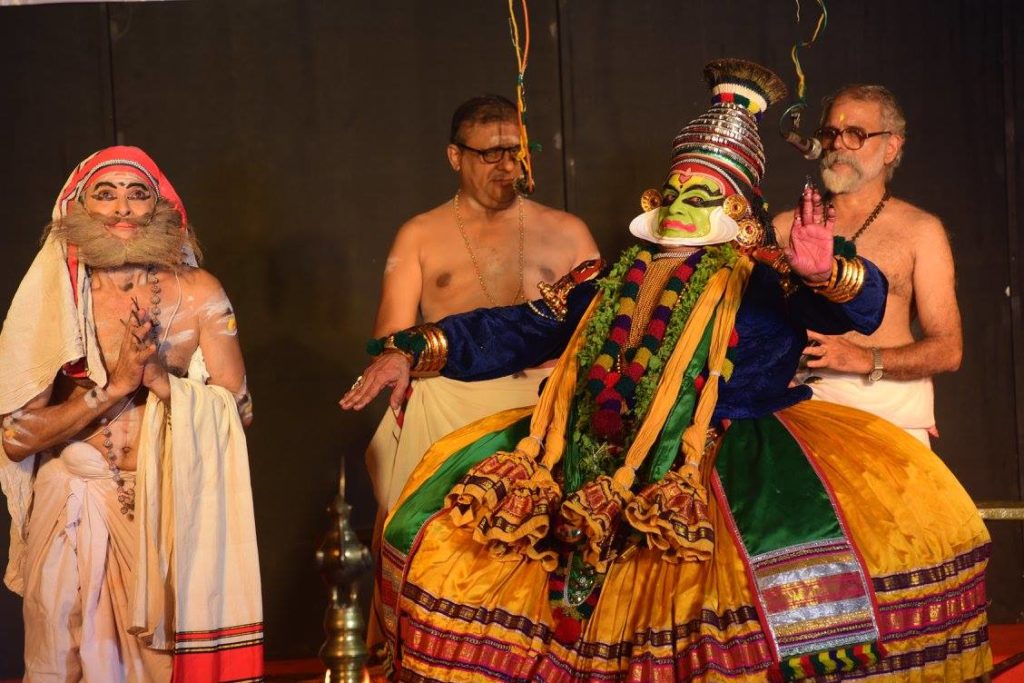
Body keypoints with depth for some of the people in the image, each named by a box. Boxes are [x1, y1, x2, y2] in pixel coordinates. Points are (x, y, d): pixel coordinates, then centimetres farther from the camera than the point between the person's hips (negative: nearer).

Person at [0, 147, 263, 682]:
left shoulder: (197, 294, -2)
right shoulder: (50, 298, -3)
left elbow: (237, 410, -2)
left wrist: (160, 379, -17)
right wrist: (117, 385, -17)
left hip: (170, 505, 0)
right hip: (74, 506, 0)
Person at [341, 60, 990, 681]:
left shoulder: (763, 278, 4)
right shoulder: (616, 282, 18)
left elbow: (861, 303, -11)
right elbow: (520, 331, 20)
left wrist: (826, 273, -35)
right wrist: (414, 350, 10)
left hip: (727, 459, -5)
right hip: (598, 466, 5)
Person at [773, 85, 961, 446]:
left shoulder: (919, 230, 11)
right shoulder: (786, 228, 16)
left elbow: (948, 350, 4)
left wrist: (863, 359, -10)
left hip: (892, 408, -1)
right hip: (806, 404, 1)